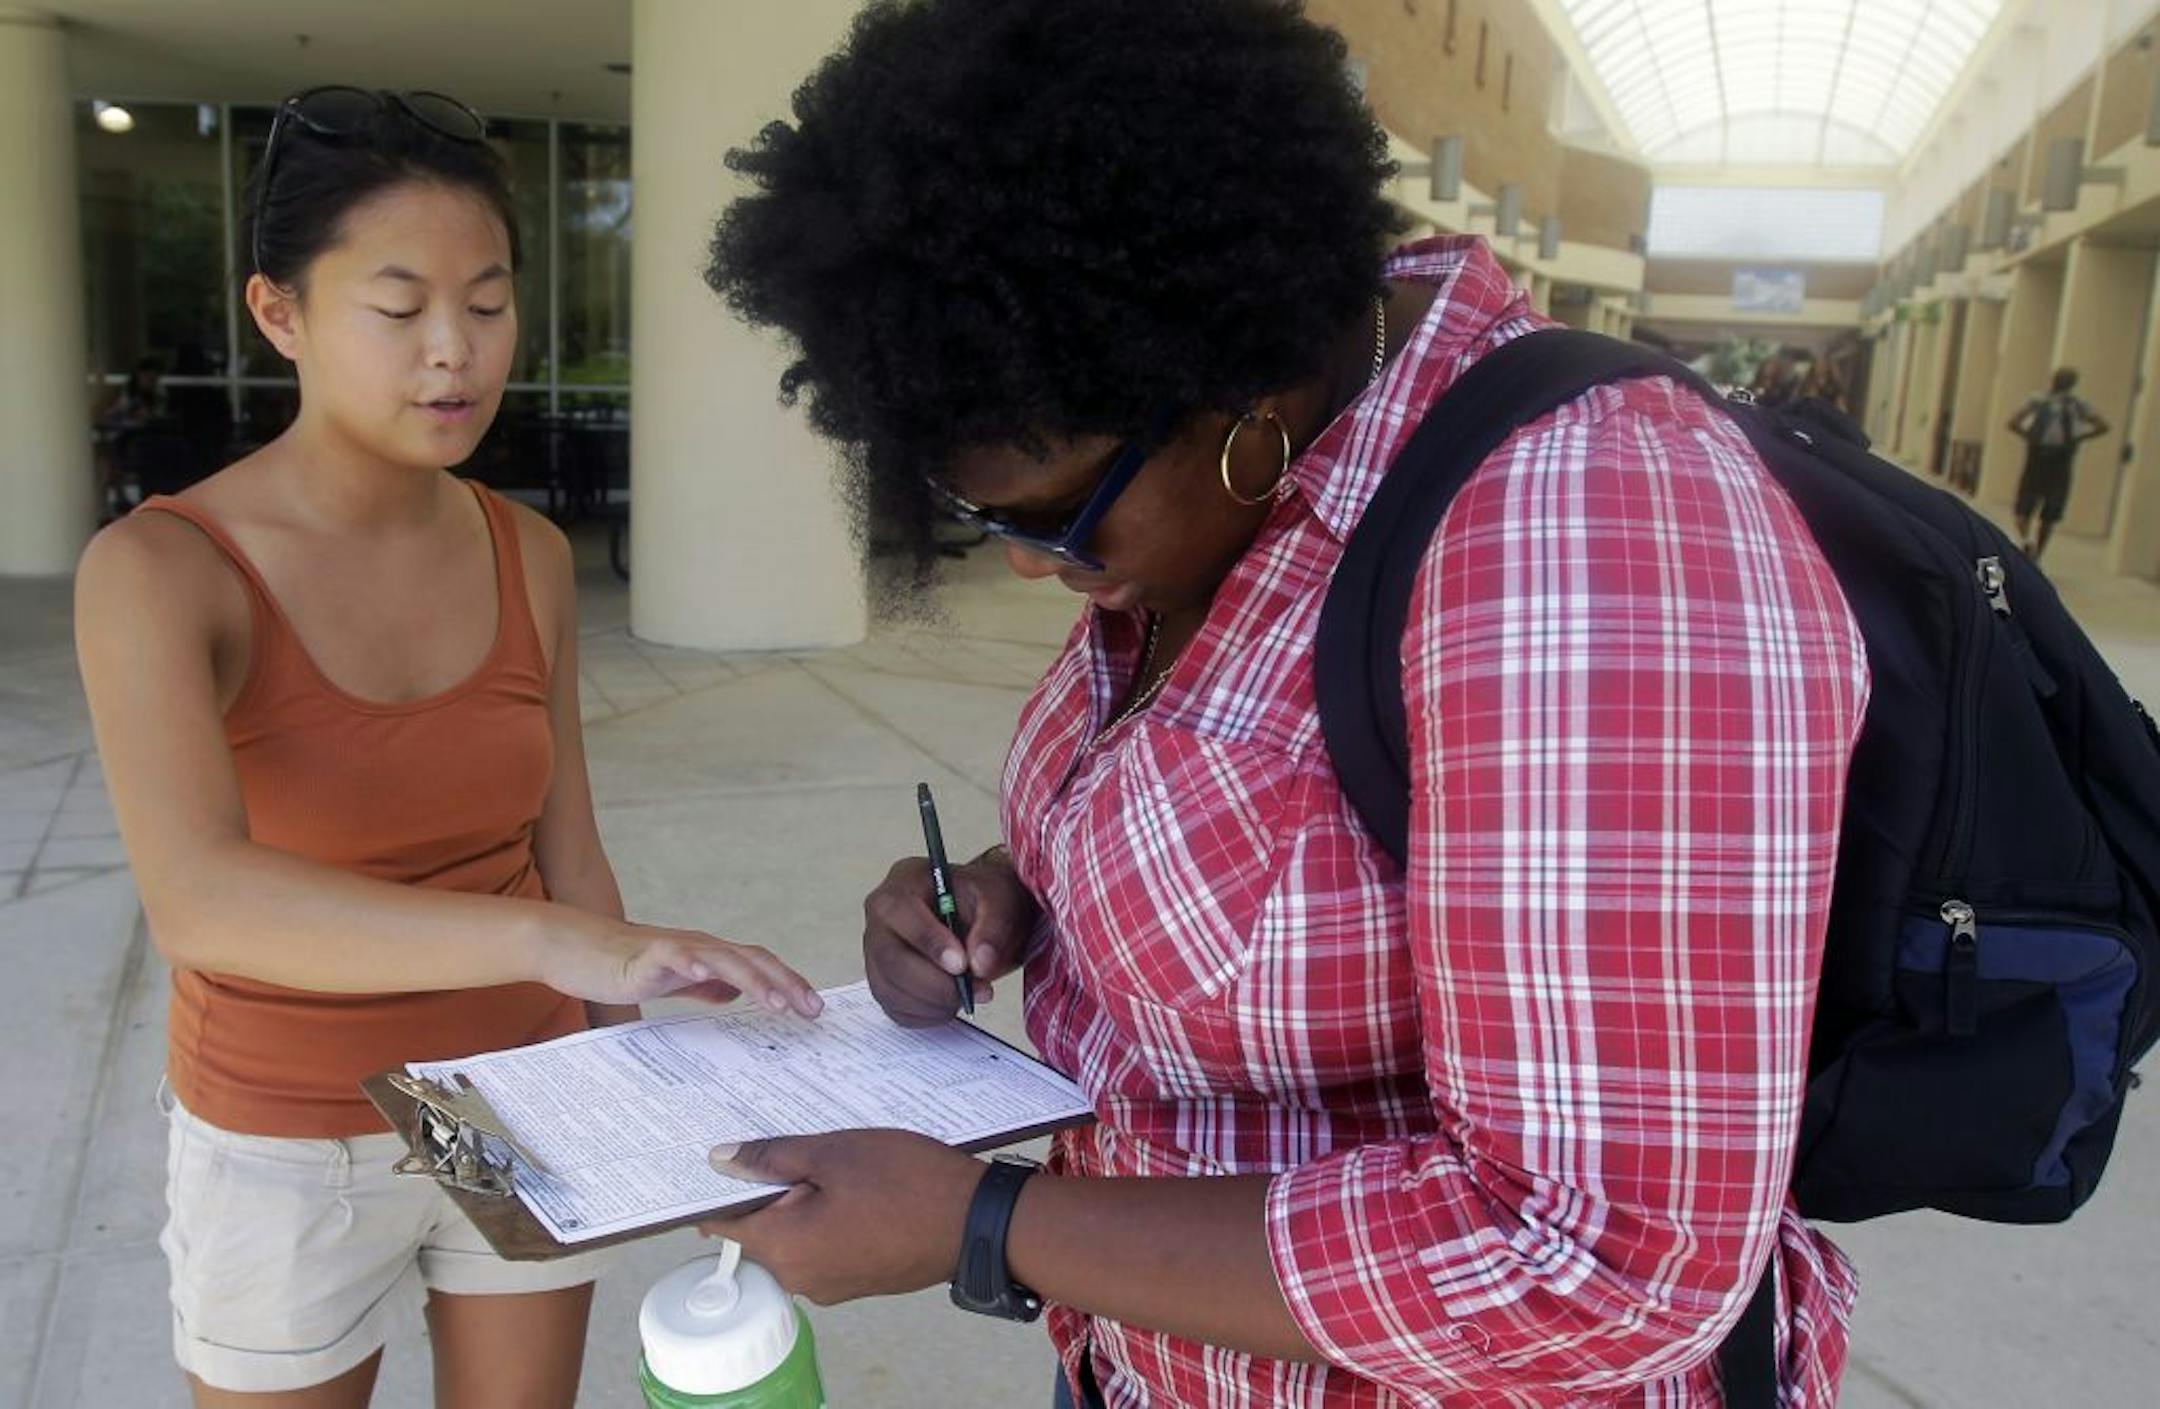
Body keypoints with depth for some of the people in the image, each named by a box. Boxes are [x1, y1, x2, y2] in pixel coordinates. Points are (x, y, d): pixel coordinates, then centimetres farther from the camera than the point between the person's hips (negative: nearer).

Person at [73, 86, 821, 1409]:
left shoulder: (529, 556, -5)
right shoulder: (159, 569, -19)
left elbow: (566, 855, 3)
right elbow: (199, 902, -36)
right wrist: (561, 945, -48)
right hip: (292, 1147, -3)